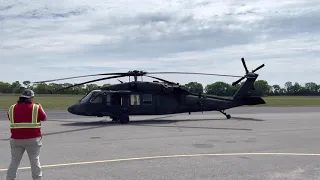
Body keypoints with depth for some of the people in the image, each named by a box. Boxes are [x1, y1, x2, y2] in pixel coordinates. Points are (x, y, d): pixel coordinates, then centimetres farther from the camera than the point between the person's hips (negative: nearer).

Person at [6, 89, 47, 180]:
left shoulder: (12, 108, 3)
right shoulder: (36, 107, -7)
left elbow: (10, 118, 19)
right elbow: (44, 118, 5)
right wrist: (40, 107, 18)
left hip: (16, 139, 3)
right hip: (33, 139, -3)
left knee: (14, 160, 13)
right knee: (35, 160, 7)